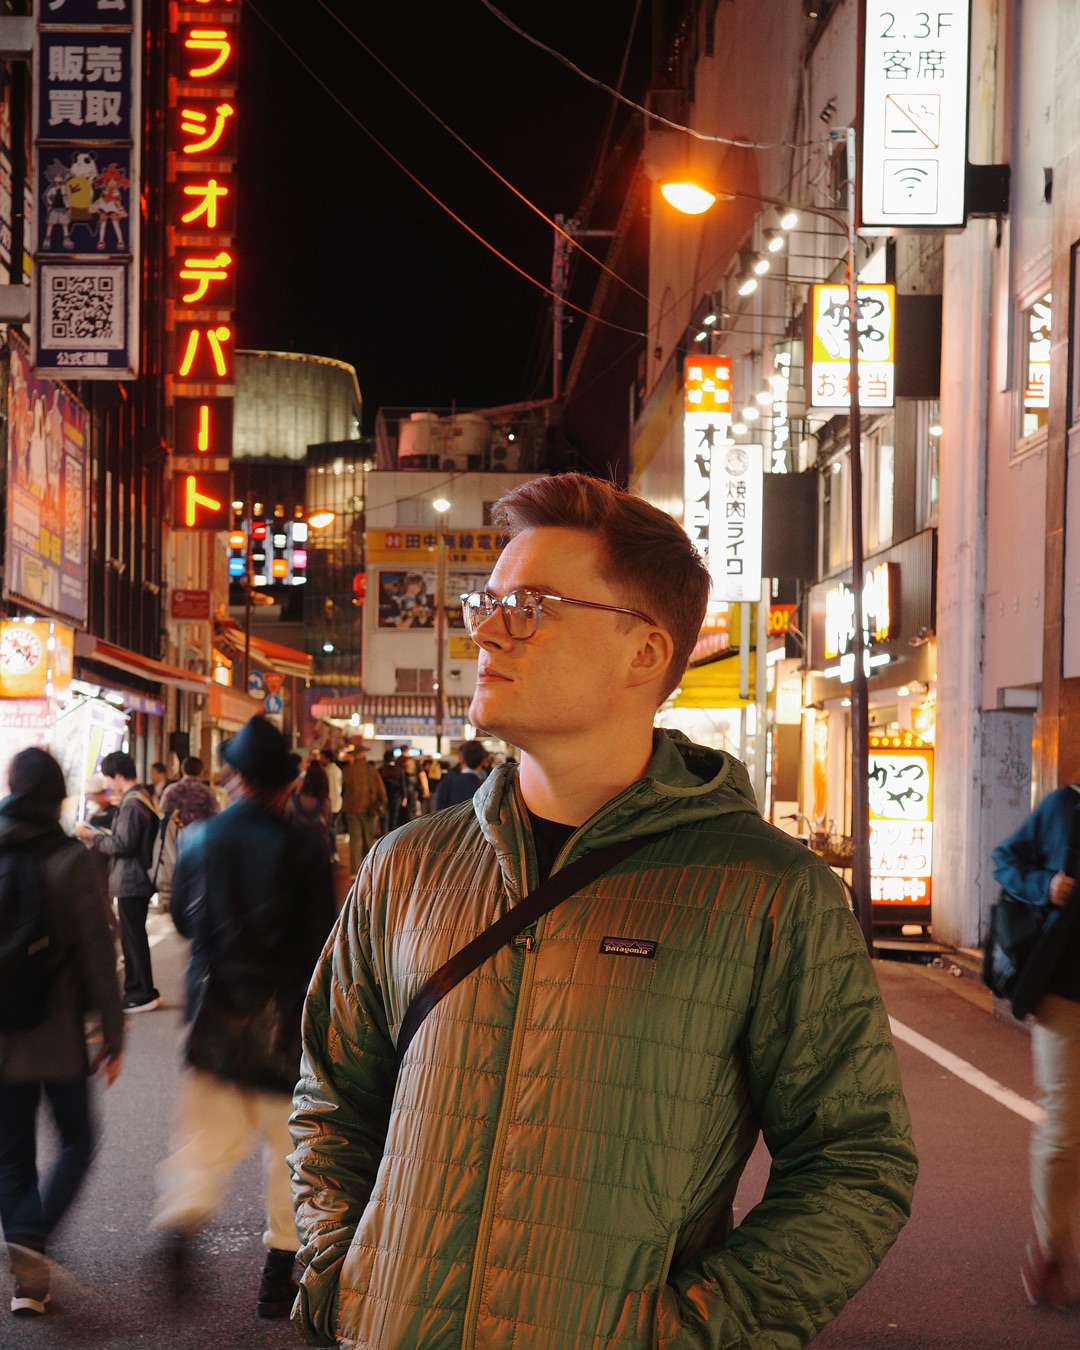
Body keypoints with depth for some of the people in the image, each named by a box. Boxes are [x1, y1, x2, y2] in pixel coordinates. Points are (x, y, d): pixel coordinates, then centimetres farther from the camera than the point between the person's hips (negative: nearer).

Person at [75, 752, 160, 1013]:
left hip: (130, 882, -10)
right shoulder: (140, 798, 14)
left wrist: (92, 837, -11)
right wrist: (99, 836, 15)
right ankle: (136, 991, 22)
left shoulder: (131, 804, -19)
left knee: (134, 938, -3)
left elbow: (123, 844, -22)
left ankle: (143, 995, 2)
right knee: (132, 938, 15)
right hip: (137, 878, 10)